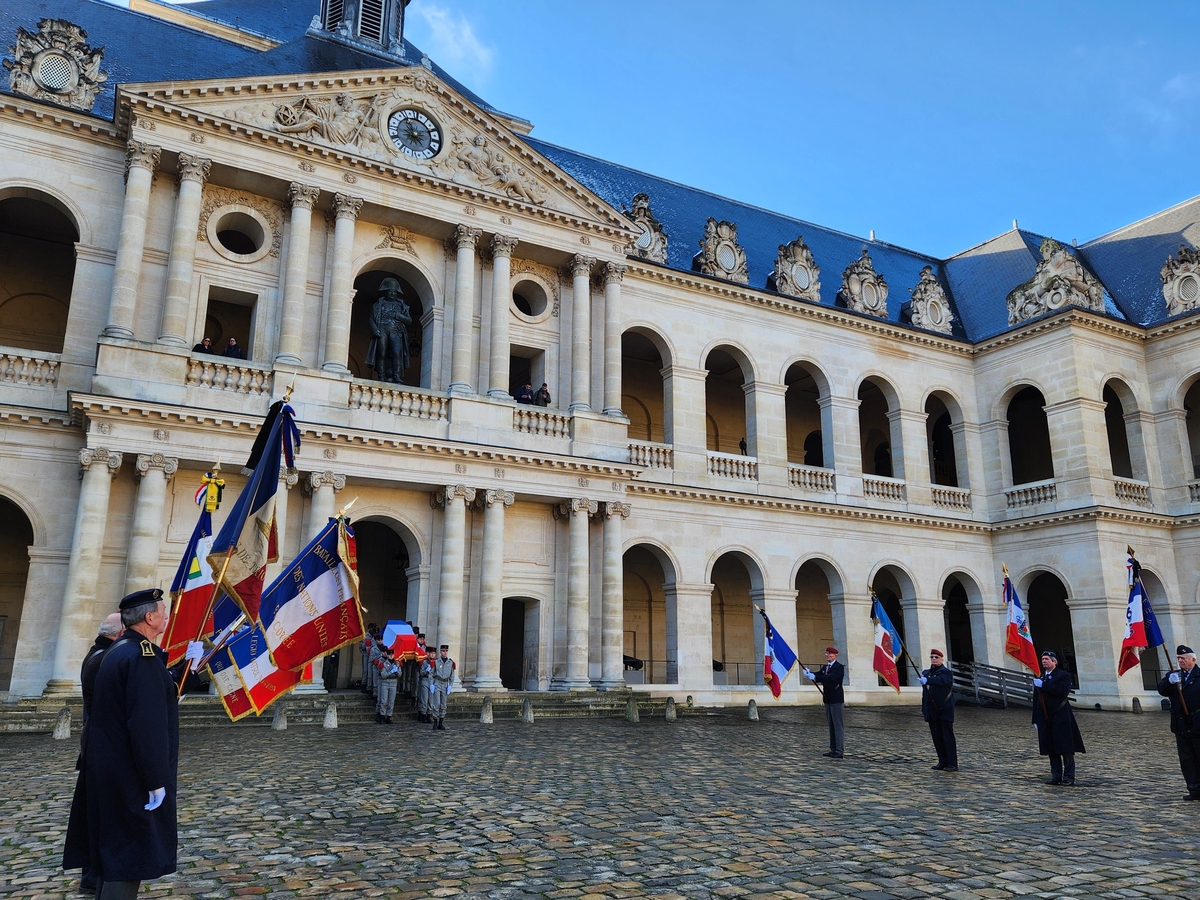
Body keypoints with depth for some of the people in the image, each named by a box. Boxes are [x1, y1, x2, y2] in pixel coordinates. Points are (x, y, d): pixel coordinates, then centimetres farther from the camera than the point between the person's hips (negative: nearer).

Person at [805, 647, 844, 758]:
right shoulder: (825, 667, 15)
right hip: (828, 699, 8)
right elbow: (817, 675, 2)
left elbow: (830, 678, -27)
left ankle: (840, 751, -3)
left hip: (836, 700, -8)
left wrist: (815, 677, -32)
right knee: (831, 726, 12)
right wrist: (809, 673, -19)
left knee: (838, 726, -5)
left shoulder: (839, 667, -12)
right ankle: (833, 750, 17)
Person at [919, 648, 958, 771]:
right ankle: (942, 762, 16)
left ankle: (952, 764, -1)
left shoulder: (946, 672, -5)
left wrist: (927, 680, -45)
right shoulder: (926, 673, 17)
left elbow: (941, 680, -29)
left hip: (945, 711, -7)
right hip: (932, 712, 7)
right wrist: (924, 708, 15)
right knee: (937, 738, 8)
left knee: (948, 737, -5)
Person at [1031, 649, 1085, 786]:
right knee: (1051, 749, 6)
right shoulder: (1039, 678, 14)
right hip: (1045, 718, 5)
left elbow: (1062, 691, -21)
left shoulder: (1063, 675, -2)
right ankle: (1056, 776, 12)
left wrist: (1043, 685, -19)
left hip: (1061, 718, -5)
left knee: (1066, 748, -2)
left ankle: (1069, 777, 4)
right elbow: (1036, 700, 14)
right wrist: (1036, 719, 11)